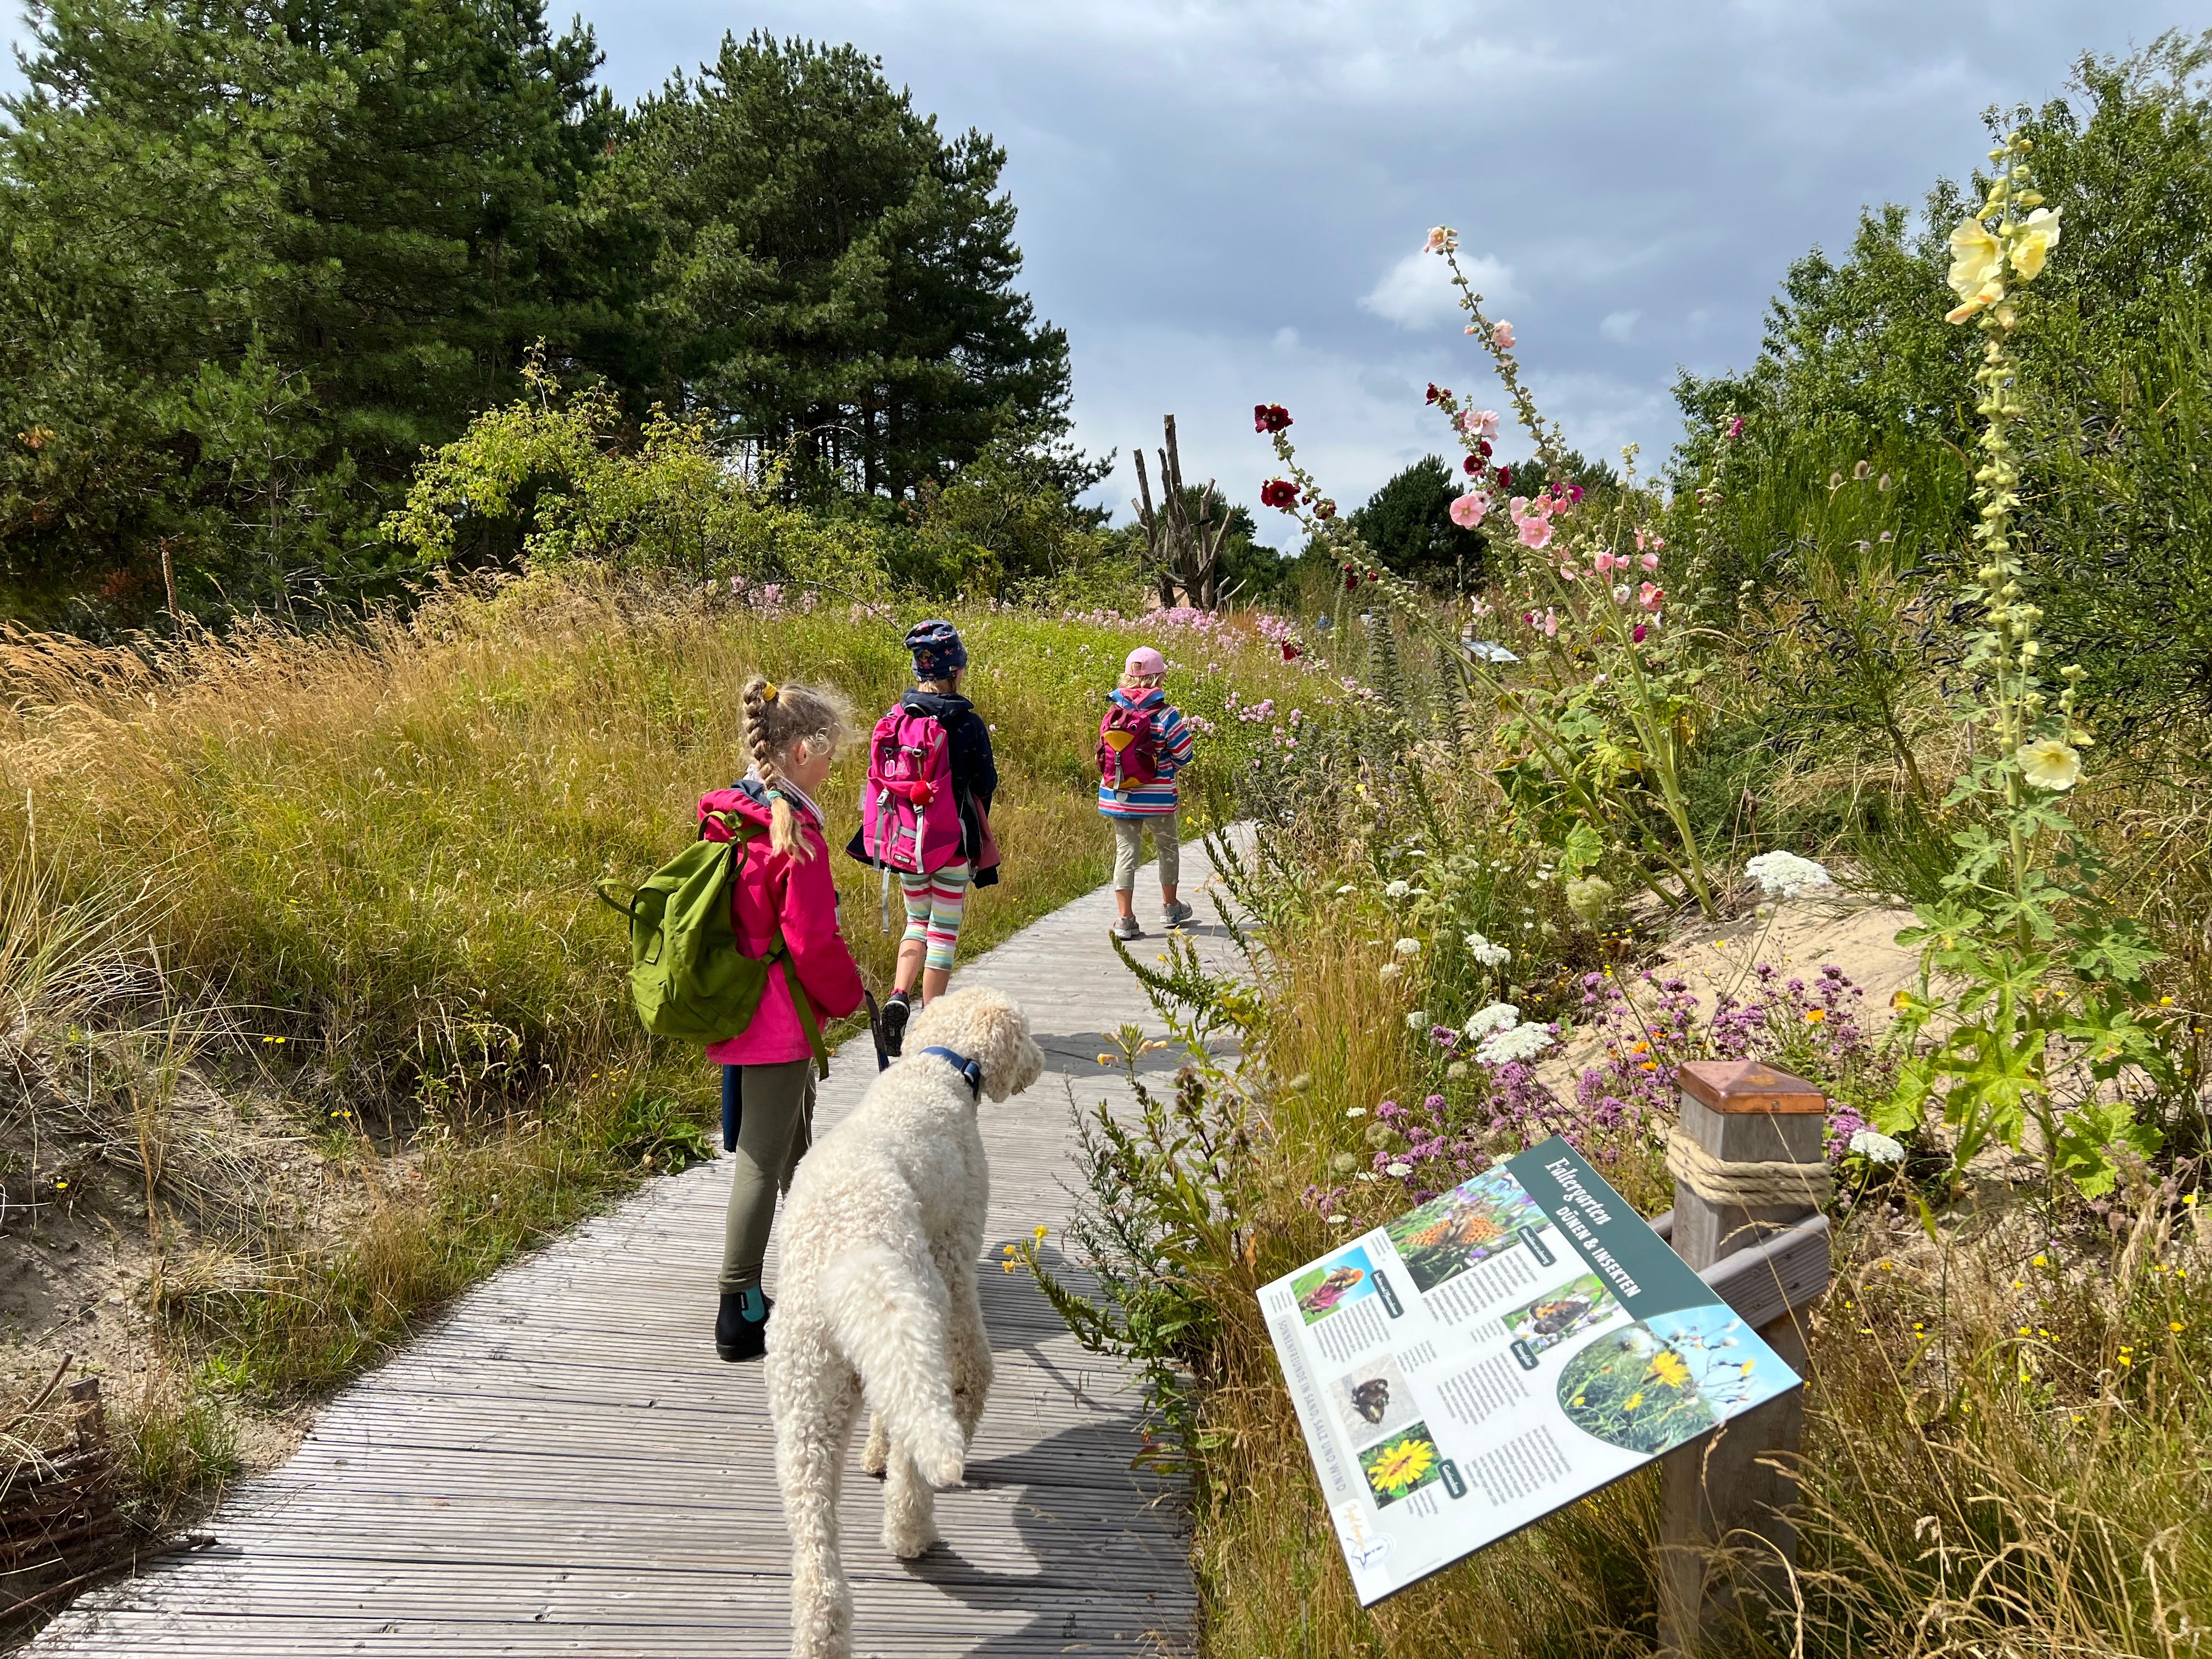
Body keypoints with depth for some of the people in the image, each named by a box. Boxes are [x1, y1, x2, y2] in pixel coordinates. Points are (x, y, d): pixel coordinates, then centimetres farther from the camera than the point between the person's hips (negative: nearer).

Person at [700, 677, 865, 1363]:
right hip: (779, 1019, -10)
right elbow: (813, 941, -20)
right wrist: (848, 995, -2)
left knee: (794, 1139, 26)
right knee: (761, 1159, -1)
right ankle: (739, 1312, 8)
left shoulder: (729, 814, 4)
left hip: (736, 1009, 10)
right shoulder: (793, 833, -22)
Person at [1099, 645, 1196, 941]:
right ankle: (1170, 908, 34)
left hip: (1117, 795, 3)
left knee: (1125, 851, 6)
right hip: (1157, 798, -3)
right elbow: (1183, 756, -6)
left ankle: (1125, 919, -1)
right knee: (1168, 848, 19)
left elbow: (1105, 752, 9)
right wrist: (1183, 731, 14)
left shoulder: (1114, 712, 0)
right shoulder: (1166, 715, -13)